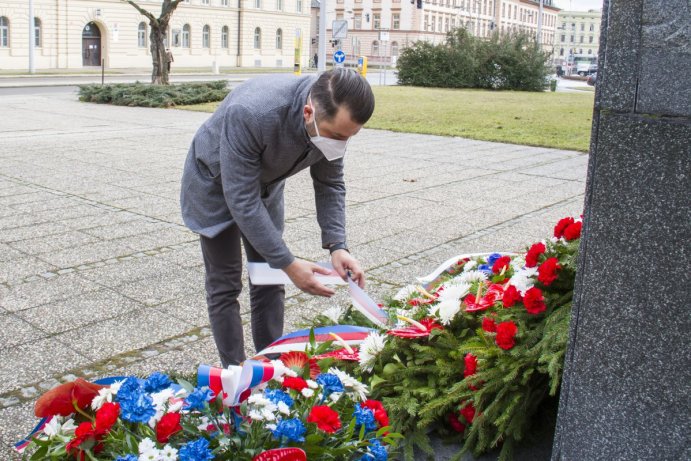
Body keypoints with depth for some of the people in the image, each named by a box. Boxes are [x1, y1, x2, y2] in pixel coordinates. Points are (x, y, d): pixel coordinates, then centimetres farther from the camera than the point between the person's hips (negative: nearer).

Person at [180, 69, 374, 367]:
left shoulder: (334, 119, -24)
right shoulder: (250, 113, -43)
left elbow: (330, 184, -11)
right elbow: (242, 200, -38)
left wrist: (337, 246, -24)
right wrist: (288, 264, -36)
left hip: (265, 185, 5)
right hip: (216, 185, -5)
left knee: (270, 281, 6)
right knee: (225, 285, -1)